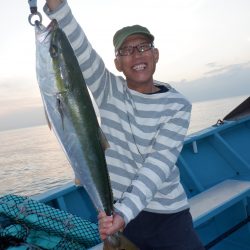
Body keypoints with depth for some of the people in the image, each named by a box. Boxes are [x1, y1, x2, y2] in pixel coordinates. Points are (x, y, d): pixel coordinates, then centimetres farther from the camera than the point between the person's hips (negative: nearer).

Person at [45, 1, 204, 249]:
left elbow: (160, 162, -19)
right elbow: (78, 49, -19)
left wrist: (125, 211, -30)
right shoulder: (109, 91, -4)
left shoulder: (178, 105, -8)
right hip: (117, 211, 1)